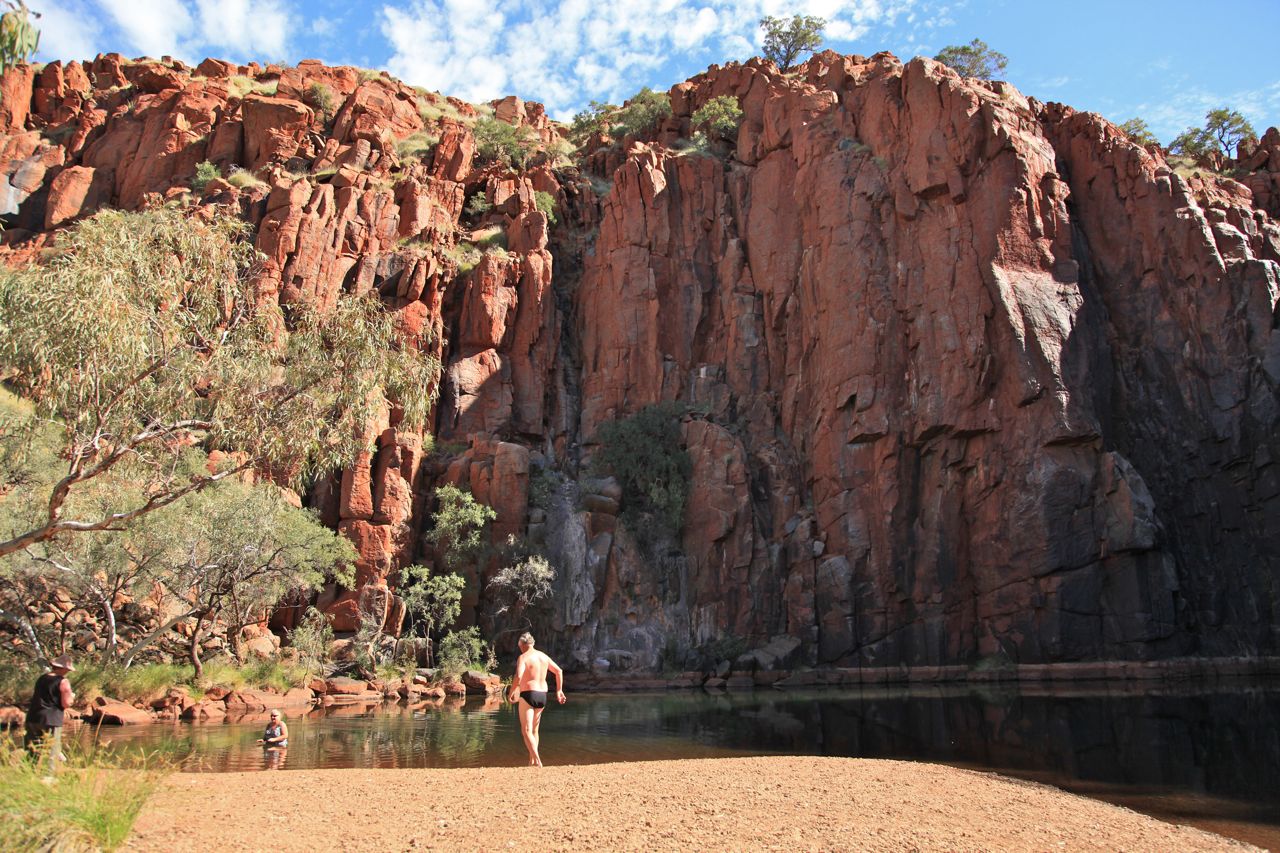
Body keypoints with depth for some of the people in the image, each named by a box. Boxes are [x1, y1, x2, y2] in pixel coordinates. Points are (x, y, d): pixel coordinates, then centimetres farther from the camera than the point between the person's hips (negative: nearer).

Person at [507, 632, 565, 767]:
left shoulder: (524, 657, -8)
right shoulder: (543, 656, 13)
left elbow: (518, 677, -22)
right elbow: (559, 671, 15)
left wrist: (511, 693, -8)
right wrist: (559, 690, 18)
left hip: (528, 695, -7)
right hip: (543, 695, 7)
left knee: (526, 731, -6)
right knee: (534, 730, 20)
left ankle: (538, 762, -21)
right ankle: (531, 761, 23)